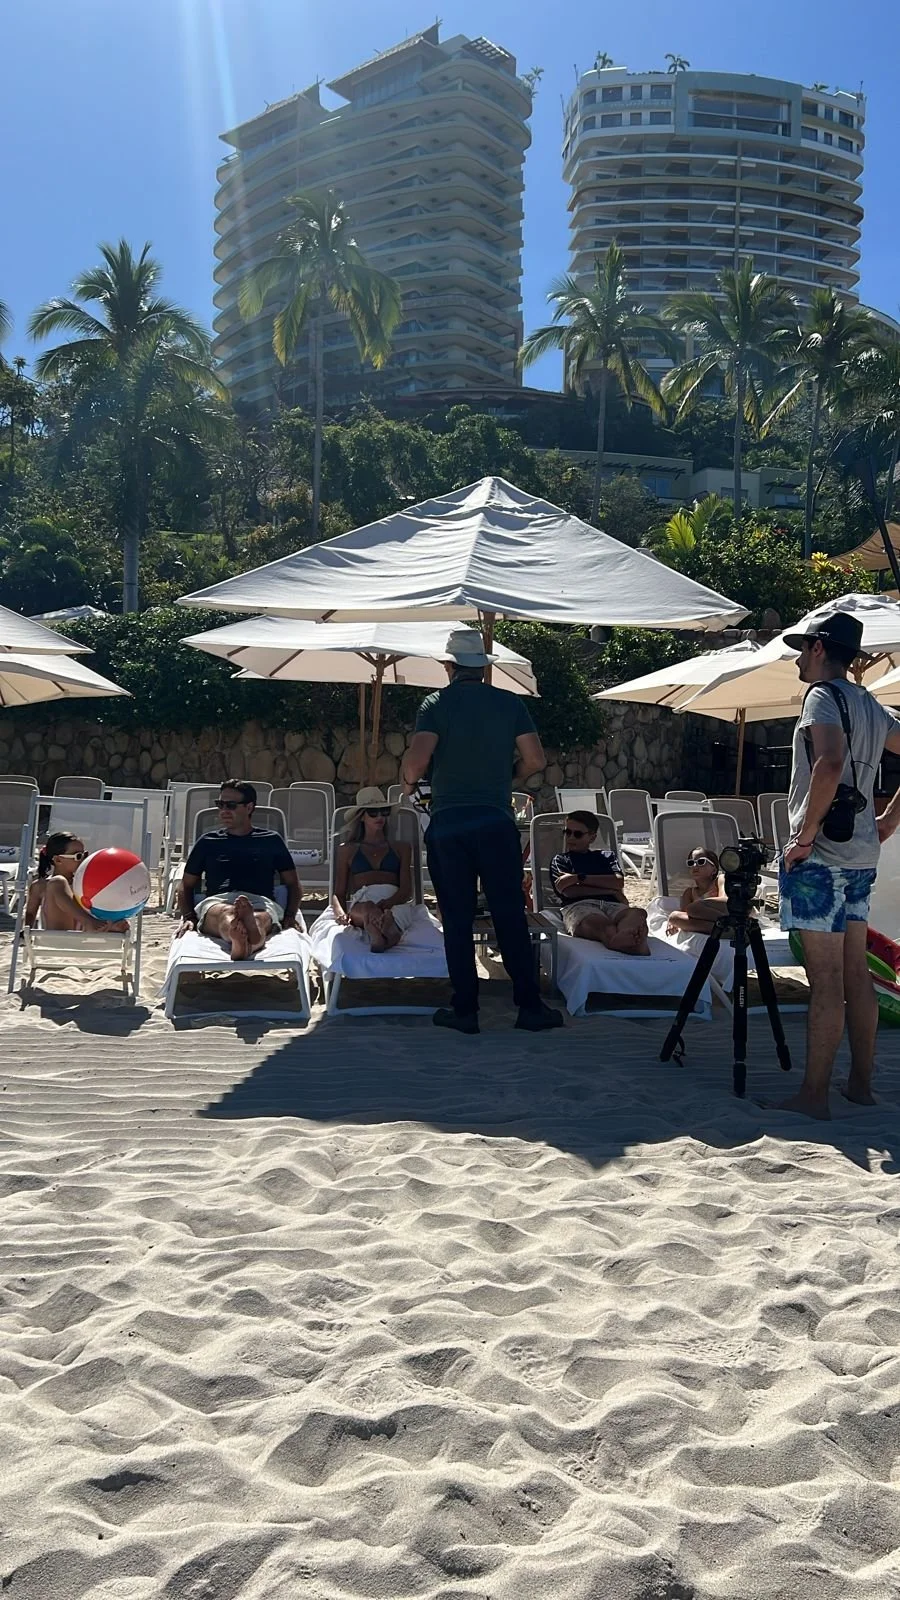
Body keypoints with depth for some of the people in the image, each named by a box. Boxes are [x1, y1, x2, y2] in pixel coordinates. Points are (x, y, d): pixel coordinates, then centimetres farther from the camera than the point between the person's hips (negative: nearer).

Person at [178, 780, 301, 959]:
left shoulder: (271, 840, 22)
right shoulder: (208, 842, 24)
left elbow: (292, 884, 22)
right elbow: (187, 885, 24)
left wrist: (290, 916, 3)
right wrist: (188, 917, 4)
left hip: (261, 903, 0)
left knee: (261, 918, -40)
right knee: (225, 913, -40)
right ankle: (240, 939, -77)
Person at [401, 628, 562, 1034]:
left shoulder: (437, 703, -1)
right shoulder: (510, 703, 5)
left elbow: (417, 758, -14)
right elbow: (534, 760, 3)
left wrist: (408, 781, 7)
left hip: (448, 821, -1)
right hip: (497, 821, 1)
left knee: (457, 919, 5)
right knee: (510, 916, 5)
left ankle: (464, 1009, 8)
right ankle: (529, 1005, 7)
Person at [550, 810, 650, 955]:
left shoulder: (607, 856, 33)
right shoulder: (560, 860, 27)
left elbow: (619, 882, 10)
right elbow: (569, 891, 6)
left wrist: (579, 878, 2)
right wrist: (610, 891, 3)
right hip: (578, 905, -3)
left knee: (637, 913, -37)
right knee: (601, 924, -42)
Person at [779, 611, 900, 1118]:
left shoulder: (823, 696, -10)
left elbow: (830, 763, -28)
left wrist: (805, 834, -21)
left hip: (820, 855, -9)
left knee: (825, 980, -7)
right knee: (856, 973, 12)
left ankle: (814, 1094, -2)